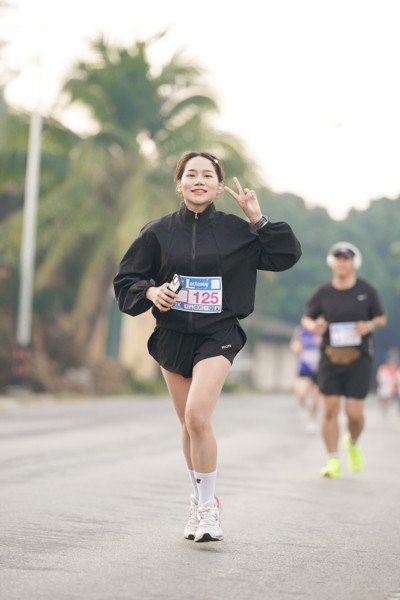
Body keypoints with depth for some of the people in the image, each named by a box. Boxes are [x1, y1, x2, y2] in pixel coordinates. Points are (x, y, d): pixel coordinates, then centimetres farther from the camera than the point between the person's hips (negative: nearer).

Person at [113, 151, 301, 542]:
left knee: (198, 415, -20)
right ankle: (199, 501, 29)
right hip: (173, 336, 3)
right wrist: (150, 292, -14)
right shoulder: (159, 232, 1)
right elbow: (125, 280, 6)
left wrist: (258, 220, -8)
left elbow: (287, 256, 0)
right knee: (189, 425, 10)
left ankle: (208, 506, -7)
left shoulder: (235, 230, -1)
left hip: (217, 336, -2)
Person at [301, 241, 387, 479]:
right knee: (330, 410, -5)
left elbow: (382, 318, 11)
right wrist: (313, 326, -11)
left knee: (355, 413, -4)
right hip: (331, 359, 1)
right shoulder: (323, 293, 4)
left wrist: (369, 326, -11)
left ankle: (353, 444, 29)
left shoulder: (367, 291, 2)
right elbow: (306, 318, 12)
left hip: (359, 359, -1)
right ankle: (333, 461, 2)